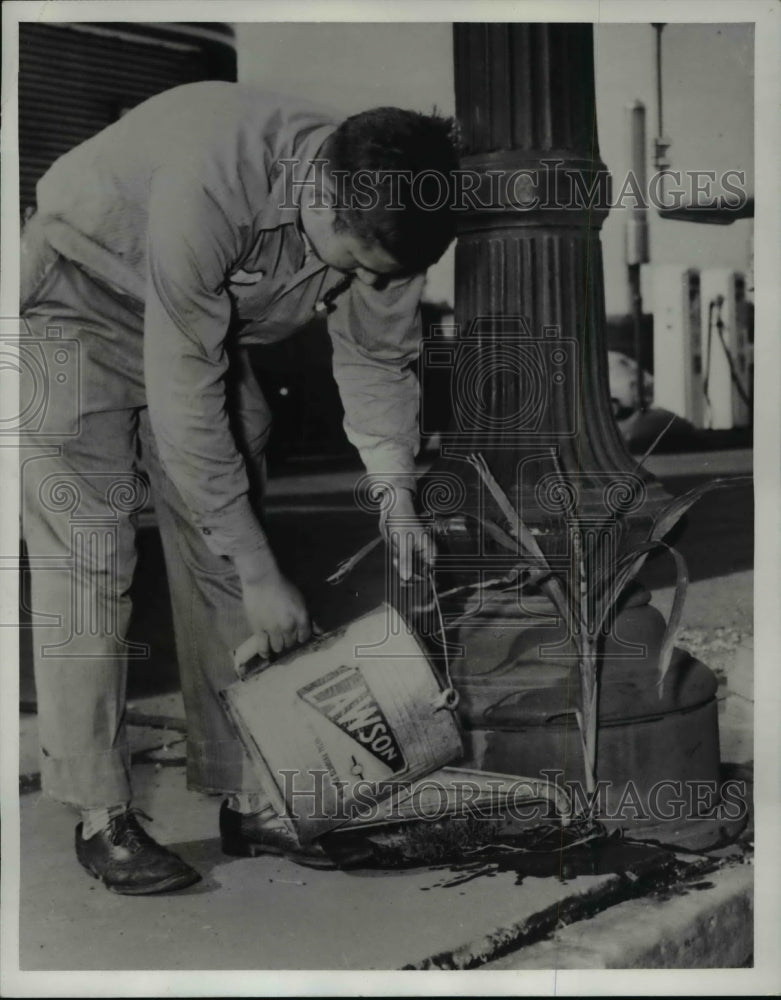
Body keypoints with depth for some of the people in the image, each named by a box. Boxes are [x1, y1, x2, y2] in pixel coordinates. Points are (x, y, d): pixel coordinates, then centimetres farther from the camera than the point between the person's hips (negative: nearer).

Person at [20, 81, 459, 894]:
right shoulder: (209, 185, -40)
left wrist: (396, 499, -18)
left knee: (219, 560, 1)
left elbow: (377, 358, -5)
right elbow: (182, 399, -36)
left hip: (204, 326, 6)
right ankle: (101, 818, 0)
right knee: (88, 566, -9)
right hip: (77, 302, -5)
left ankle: (249, 798, 9)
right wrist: (259, 570, -30)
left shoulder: (382, 214, -20)